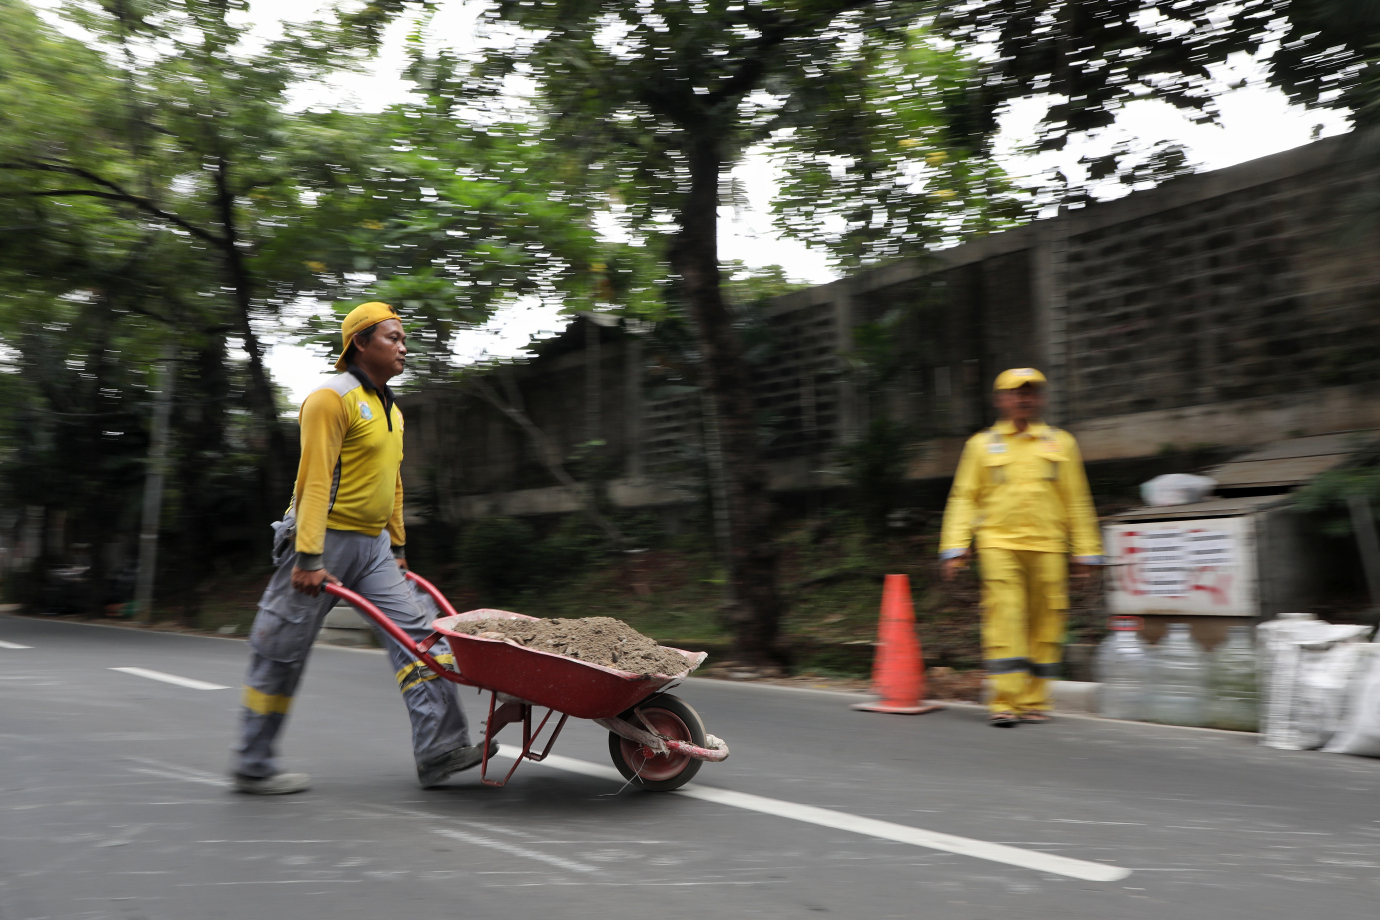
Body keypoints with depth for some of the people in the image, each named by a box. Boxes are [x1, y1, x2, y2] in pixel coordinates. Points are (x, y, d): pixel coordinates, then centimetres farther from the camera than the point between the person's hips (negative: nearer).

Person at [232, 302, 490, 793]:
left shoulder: (392, 410, 16)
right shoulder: (331, 399, -12)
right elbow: (315, 480, -20)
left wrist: (397, 546, 23)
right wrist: (308, 559, -25)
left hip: (373, 544, 8)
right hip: (325, 541, -8)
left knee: (415, 631, -4)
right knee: (282, 654, 3)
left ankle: (441, 748, -5)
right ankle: (252, 767, 17)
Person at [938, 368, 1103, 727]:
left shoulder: (1061, 443, 13)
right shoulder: (982, 445, 9)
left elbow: (1077, 502, 15)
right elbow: (964, 498, 8)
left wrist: (1086, 551, 11)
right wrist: (955, 548, -1)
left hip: (1047, 548, 2)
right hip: (999, 545, -2)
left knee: (1045, 624, 3)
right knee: (1004, 620, -11)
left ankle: (1034, 701, 14)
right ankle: (1005, 703, -6)